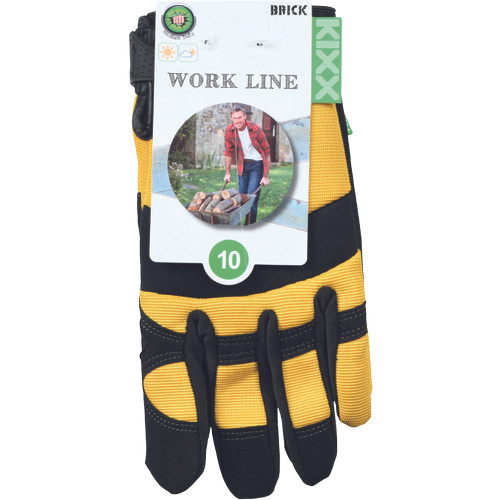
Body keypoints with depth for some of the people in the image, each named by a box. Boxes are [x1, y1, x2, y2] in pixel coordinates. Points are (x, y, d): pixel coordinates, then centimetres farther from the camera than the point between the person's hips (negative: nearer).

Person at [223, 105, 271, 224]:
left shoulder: (255, 129, -20)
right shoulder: (229, 130, -9)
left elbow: (267, 152, -14)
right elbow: (228, 152, 6)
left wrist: (266, 176, -14)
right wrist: (228, 173, 7)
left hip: (257, 164, -4)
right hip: (242, 164, 4)